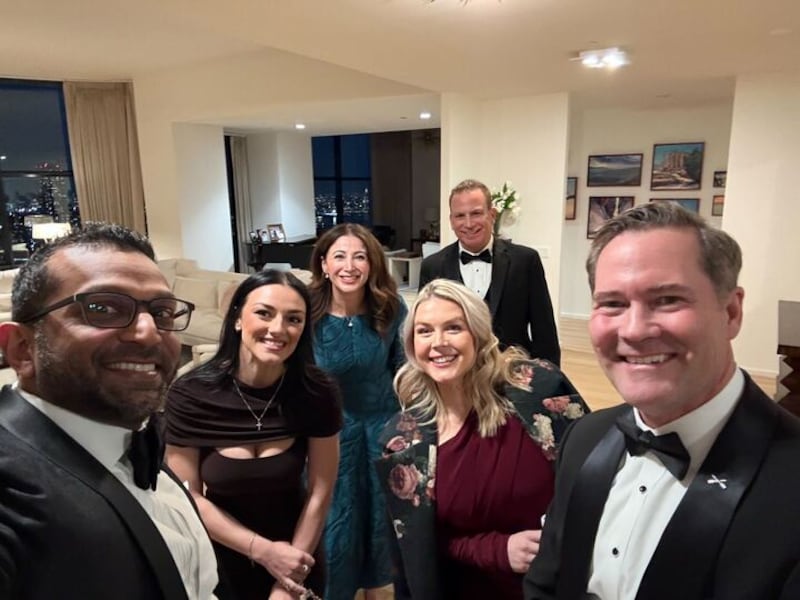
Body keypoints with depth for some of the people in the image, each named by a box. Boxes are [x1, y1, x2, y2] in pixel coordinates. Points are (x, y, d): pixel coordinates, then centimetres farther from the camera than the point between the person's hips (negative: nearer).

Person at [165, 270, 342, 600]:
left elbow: (320, 492, -12)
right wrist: (264, 551, -16)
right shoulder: (189, 396, -22)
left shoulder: (317, 394, -21)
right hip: (220, 561, 0)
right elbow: (188, 495, -13)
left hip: (297, 558, 1)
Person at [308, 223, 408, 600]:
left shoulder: (392, 309, -14)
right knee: (336, 520, 13)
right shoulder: (307, 314, -20)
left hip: (383, 422, 2)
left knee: (382, 513, 19)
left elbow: (402, 366, 1)